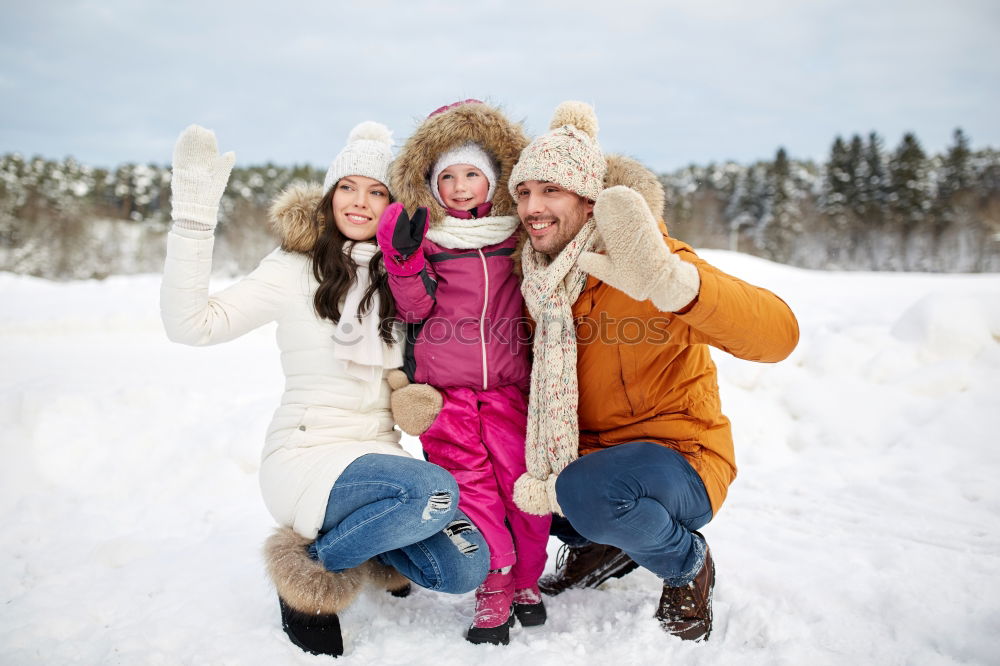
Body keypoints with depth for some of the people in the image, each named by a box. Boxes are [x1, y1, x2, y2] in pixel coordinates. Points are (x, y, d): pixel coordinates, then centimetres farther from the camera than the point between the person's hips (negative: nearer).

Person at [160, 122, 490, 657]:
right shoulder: (295, 270, -5)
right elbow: (190, 323, -16)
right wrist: (194, 213, -22)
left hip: (379, 456, 5)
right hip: (305, 456, -5)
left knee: (465, 568, -15)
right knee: (435, 491, -31)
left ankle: (368, 544, 15)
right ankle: (307, 566, -5)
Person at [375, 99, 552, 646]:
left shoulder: (517, 231, 8)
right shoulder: (421, 232, 3)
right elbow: (415, 309, -1)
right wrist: (403, 258, -15)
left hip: (506, 381, 1)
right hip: (443, 382, -1)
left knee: (520, 475, -1)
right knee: (469, 481, -2)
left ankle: (526, 580, 18)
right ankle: (494, 587, 10)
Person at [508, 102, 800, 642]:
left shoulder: (636, 262, -20)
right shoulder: (537, 277, 0)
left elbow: (779, 335, -34)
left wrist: (668, 281, -50)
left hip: (679, 461, -6)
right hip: (584, 455, 7)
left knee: (588, 491, -34)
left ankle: (687, 564, 0)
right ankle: (603, 544, 17)